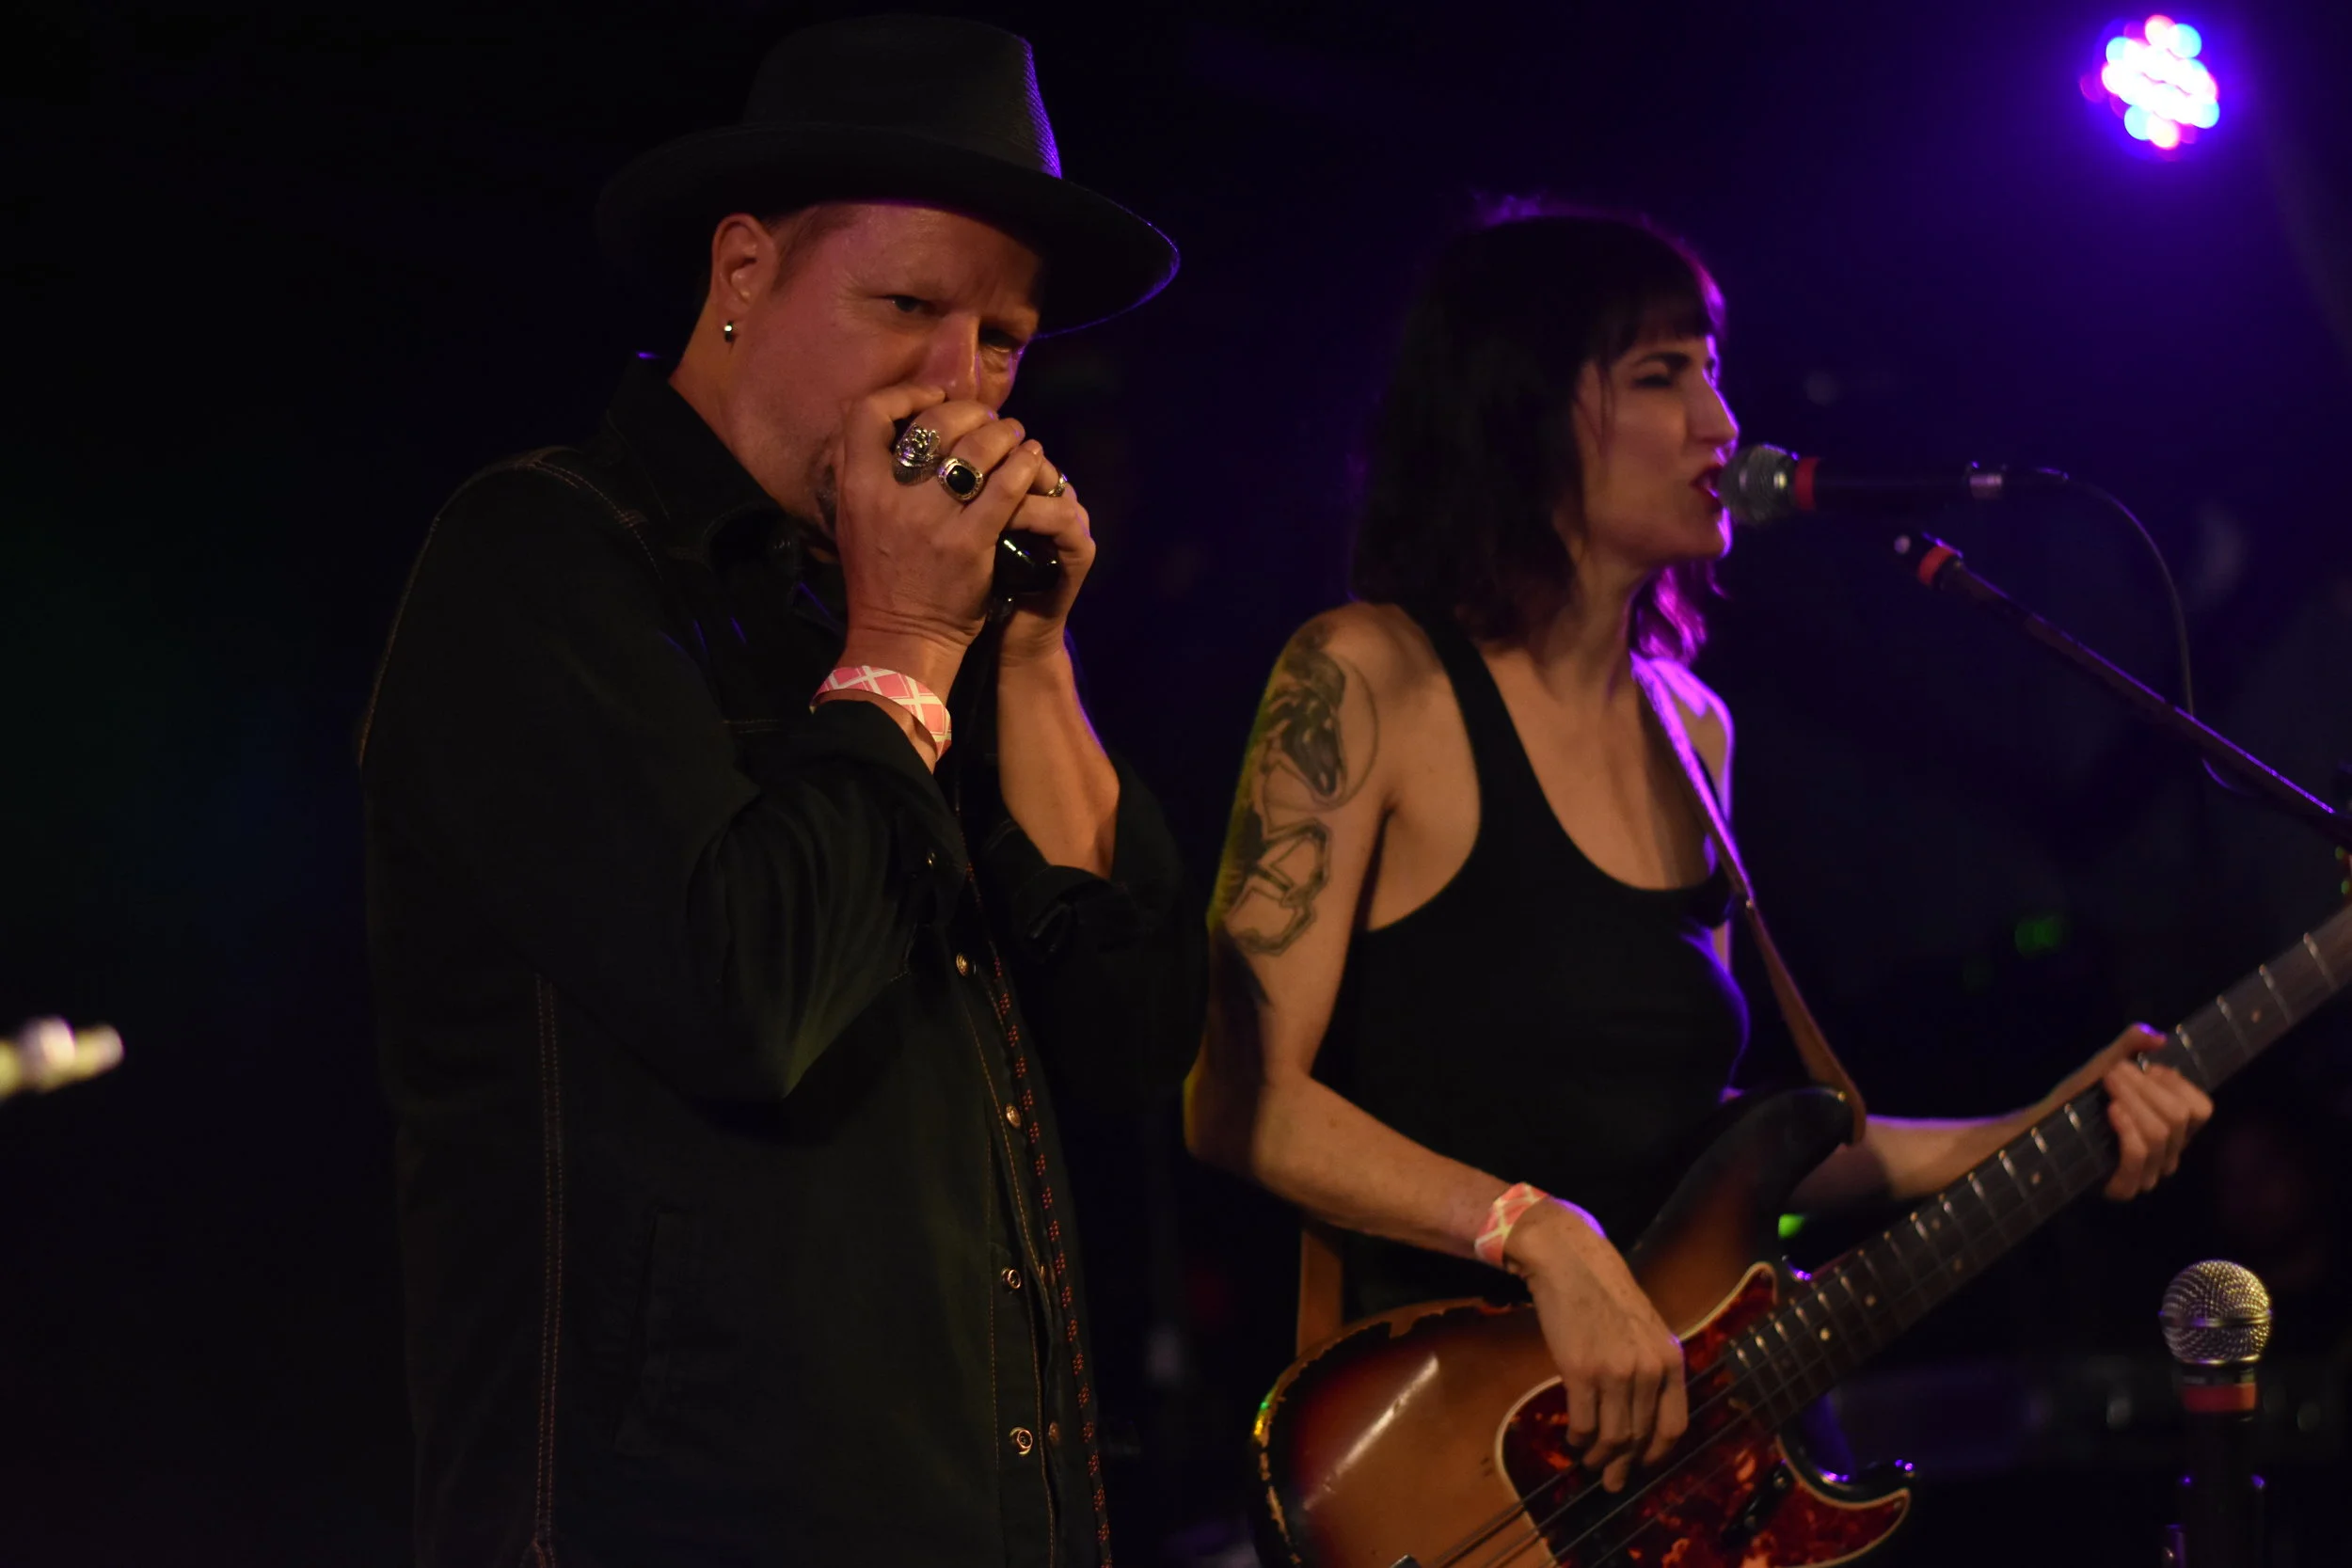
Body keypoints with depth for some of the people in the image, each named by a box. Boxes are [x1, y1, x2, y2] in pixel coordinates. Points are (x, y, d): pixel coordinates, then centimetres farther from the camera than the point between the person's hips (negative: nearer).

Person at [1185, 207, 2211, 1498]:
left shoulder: (1691, 727, 14)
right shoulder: (1367, 679, -7)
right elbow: (1238, 1097, -13)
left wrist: (2025, 1143, 12)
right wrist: (1539, 1235, -22)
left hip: (1685, 1426, 6)